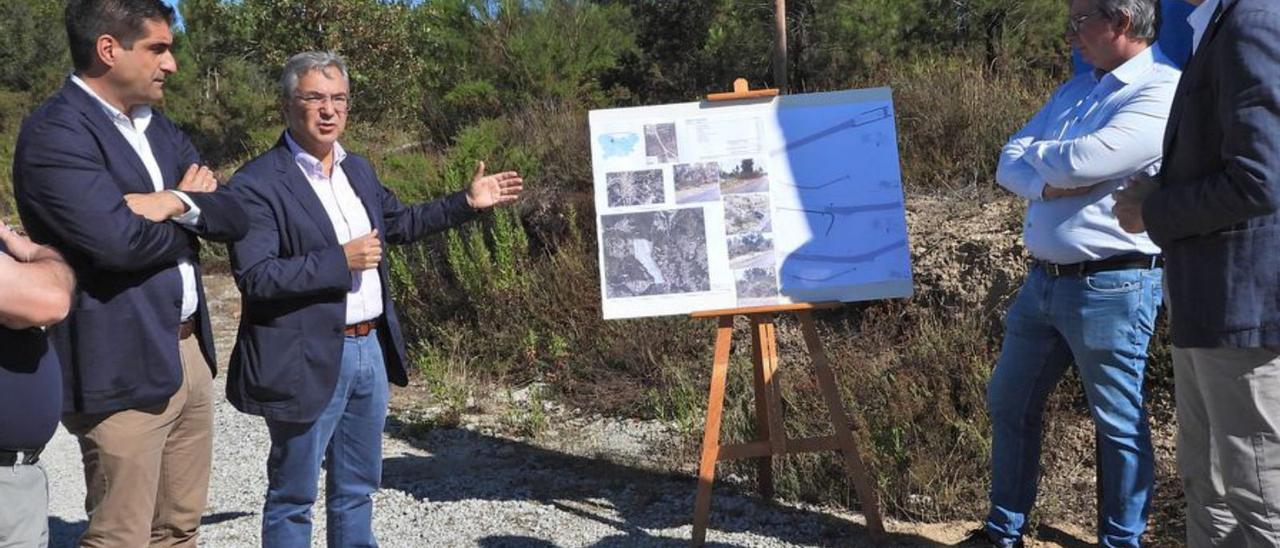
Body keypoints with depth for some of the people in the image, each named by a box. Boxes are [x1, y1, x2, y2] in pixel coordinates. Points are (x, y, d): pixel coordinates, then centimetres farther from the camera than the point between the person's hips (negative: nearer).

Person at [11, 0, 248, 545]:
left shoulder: (158, 125, 14)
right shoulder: (55, 131, -13)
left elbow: (235, 216, 7)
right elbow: (118, 240, -24)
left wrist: (178, 204, -14)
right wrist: (188, 211, -5)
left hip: (189, 350, 8)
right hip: (125, 365, -8)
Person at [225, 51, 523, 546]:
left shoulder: (358, 169, 10)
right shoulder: (257, 183, -14)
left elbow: (400, 223, 23)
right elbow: (254, 278, -21)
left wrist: (468, 202, 18)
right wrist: (342, 259, -23)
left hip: (370, 349, 7)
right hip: (308, 360, -7)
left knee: (357, 489, 20)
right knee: (293, 497, 8)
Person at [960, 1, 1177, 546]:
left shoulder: (1163, 92, -12)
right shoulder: (1076, 89, 14)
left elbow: (1079, 161, -24)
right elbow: (1009, 164, 8)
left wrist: (1034, 150, -3)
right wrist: (1047, 184, -13)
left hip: (1110, 287, -8)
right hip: (1043, 278, 9)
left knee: (1118, 423, 6)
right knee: (1008, 404, 15)